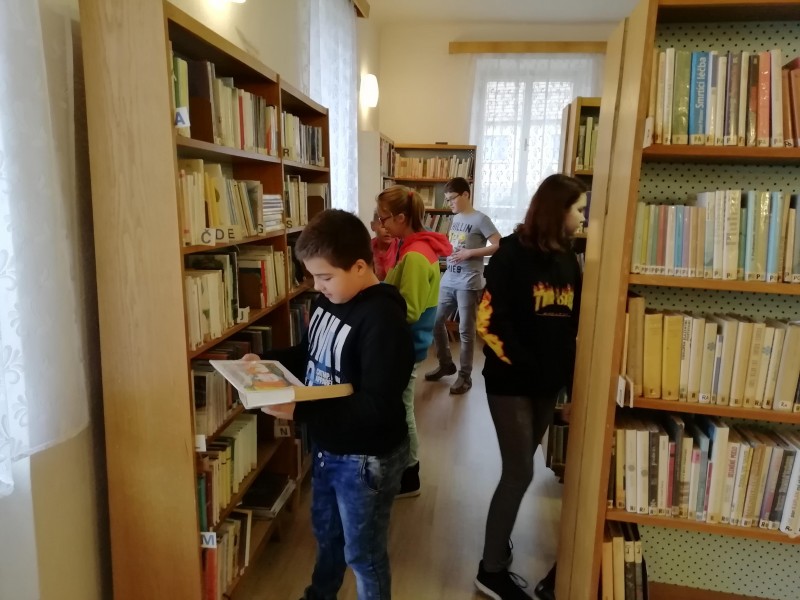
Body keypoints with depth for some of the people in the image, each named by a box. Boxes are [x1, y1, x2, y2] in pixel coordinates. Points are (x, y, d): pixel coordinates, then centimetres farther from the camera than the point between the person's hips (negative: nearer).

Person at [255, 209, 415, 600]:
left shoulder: (383, 320, -29)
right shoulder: (327, 300, -2)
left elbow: (376, 407, -31)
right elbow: (309, 355, 14)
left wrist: (300, 412, -34)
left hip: (367, 459, -8)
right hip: (326, 447, 9)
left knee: (363, 554, 14)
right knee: (326, 532, 31)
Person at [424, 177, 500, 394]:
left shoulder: (480, 219, -9)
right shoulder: (455, 219, 14)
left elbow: (499, 245, -14)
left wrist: (470, 253, -18)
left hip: (468, 283, -8)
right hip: (448, 280, 8)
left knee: (465, 330, 1)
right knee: (435, 322, 12)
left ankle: (465, 376, 13)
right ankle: (446, 364, 30)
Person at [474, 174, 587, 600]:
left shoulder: (568, 259, 7)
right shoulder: (512, 253, -13)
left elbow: (574, 321, 11)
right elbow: (489, 320, -17)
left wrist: (567, 369, 0)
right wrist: (523, 364, -17)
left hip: (548, 382, 7)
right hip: (511, 380, -6)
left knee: (519, 468, 16)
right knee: (520, 473, -2)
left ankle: (498, 537, 36)